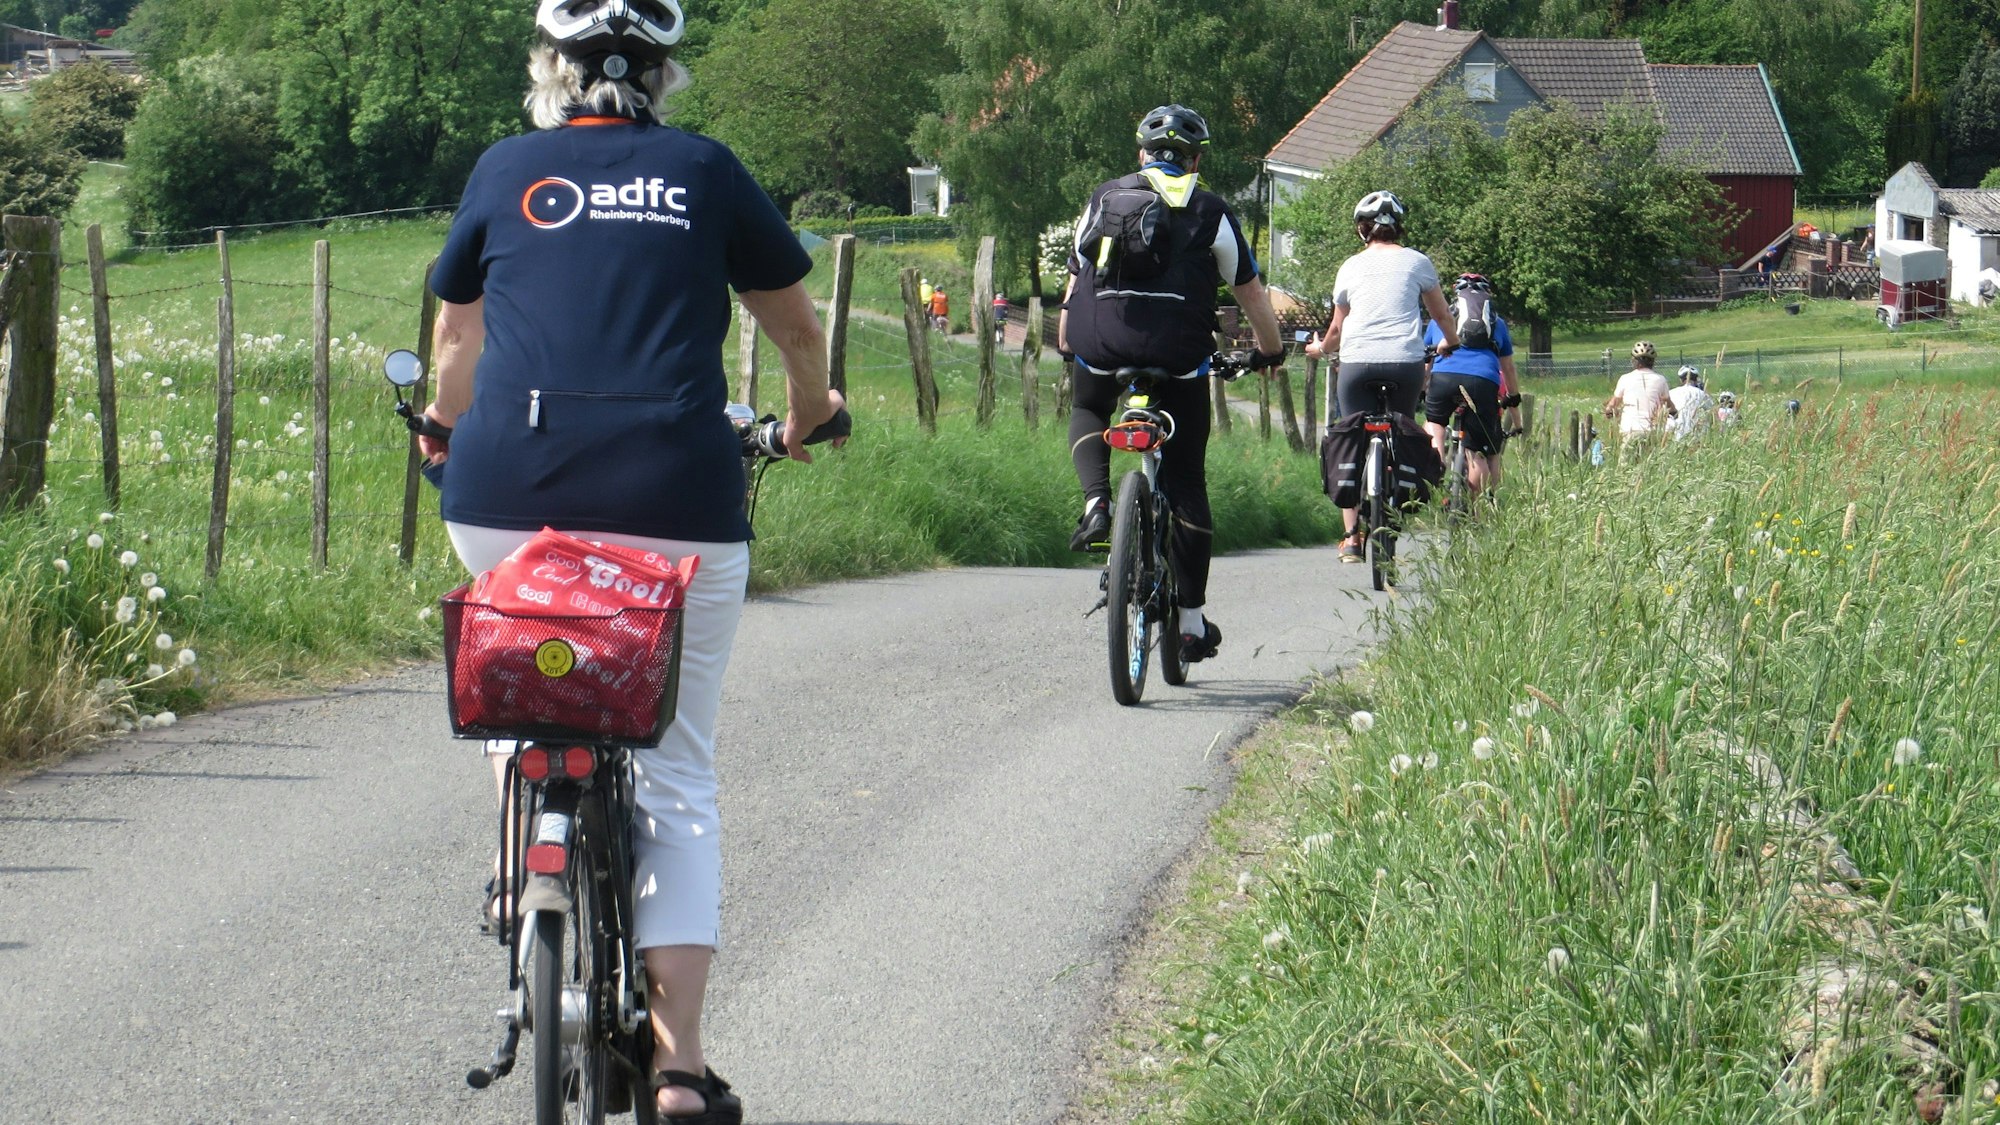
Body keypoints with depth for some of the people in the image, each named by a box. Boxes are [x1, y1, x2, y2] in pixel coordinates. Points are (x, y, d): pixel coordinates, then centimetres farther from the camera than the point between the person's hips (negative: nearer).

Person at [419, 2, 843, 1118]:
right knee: (679, 774, 6)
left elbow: (457, 333, 28)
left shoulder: (506, 171, 13)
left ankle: (533, 874, 23)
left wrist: (449, 424, 50)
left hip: (510, 493, 1)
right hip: (677, 501, -1)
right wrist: (808, 415, 45)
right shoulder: (707, 172, 11)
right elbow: (798, 326, 23)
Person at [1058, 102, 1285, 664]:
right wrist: (1270, 349, 31)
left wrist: (1066, 343, 38)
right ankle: (1192, 620, 10)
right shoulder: (1210, 211, 11)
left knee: (1086, 414, 34)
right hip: (1178, 354, -1)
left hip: (1101, 346, 1)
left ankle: (1096, 504, 5)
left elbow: (1076, 281, 23)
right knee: (1186, 480, 10)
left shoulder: (1103, 199, 17)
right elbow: (1250, 294, 14)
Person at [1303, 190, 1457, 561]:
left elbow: (1336, 329, 22)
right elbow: (1441, 314, 22)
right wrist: (1449, 343, 43)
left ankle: (1352, 537, -4)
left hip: (1357, 361, 1)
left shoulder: (1351, 267, 13)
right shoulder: (1416, 262, 10)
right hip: (1405, 362, -1)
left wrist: (1320, 348, 44)